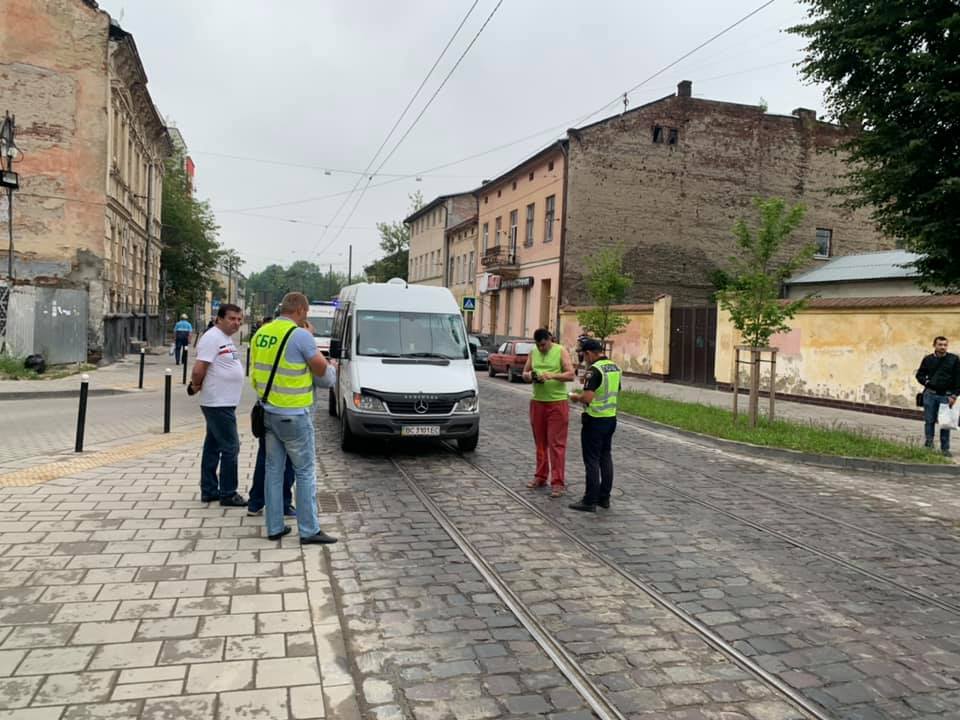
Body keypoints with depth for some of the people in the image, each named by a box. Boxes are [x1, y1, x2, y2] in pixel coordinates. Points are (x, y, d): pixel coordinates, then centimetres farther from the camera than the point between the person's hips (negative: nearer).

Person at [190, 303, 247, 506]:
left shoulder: (225, 338, 14)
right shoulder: (212, 338, -17)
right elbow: (198, 370, -22)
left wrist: (196, 385, 10)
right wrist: (196, 385, -5)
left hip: (223, 403, 10)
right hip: (219, 403, -10)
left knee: (213, 446, 15)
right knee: (230, 447, -5)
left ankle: (209, 490, 24)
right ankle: (228, 494, 3)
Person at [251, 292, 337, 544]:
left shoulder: (261, 333, 7)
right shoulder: (301, 335, -16)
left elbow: (255, 372, 15)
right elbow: (321, 369, -5)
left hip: (268, 412, 7)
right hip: (294, 415, -7)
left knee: (273, 470, 13)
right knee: (305, 471, 3)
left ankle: (274, 527, 20)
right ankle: (309, 530, 8)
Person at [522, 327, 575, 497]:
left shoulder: (561, 351, -4)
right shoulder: (533, 353, 9)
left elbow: (570, 375, -10)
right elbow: (524, 373, 14)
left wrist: (552, 375, -24)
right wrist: (529, 376, -9)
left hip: (557, 402, -4)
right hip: (537, 402, 5)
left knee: (557, 444, -5)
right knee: (540, 442, 11)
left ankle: (558, 482, -2)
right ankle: (540, 477, 22)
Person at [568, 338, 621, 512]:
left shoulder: (594, 370, -19)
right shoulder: (615, 367, 8)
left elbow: (587, 398, -26)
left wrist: (576, 397, -5)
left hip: (595, 421, -8)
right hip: (611, 418, 8)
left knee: (592, 460, -2)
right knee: (605, 457, 14)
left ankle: (590, 501, 3)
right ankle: (604, 497, 20)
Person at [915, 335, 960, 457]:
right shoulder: (928, 359, 5)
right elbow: (920, 374, 15)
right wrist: (926, 382, -5)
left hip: (946, 396, -1)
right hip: (930, 394, 1)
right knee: (929, 421, 5)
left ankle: (945, 448, 8)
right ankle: (928, 444, 14)